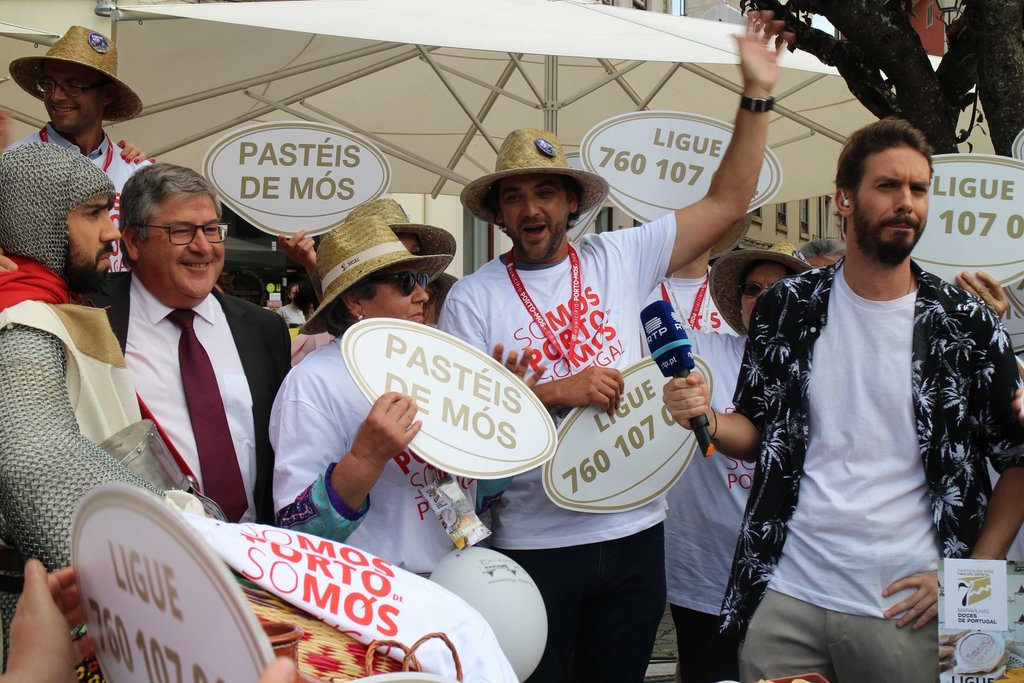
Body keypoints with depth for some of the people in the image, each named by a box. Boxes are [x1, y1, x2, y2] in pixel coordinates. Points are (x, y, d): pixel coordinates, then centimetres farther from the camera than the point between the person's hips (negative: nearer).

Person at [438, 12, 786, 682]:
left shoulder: (618, 259, 2)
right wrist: (558, 392, -19)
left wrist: (757, 94, -3)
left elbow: (726, 205, 1)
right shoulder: (473, 298, -3)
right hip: (535, 544, -2)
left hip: (635, 531, 3)